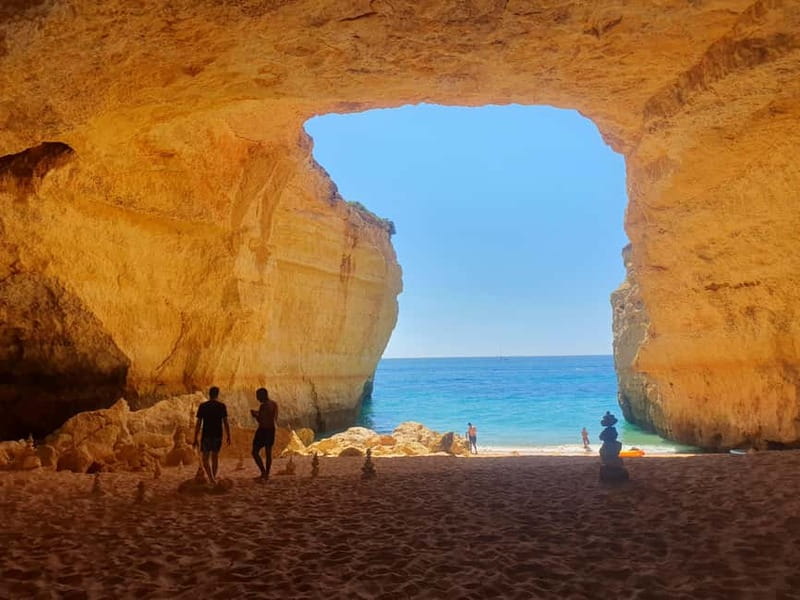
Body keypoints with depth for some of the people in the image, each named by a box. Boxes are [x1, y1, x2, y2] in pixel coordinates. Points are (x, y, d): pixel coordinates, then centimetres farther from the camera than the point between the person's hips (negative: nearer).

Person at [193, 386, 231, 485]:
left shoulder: (202, 406, -4)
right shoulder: (222, 406, -2)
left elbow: (198, 423, -5)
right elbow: (225, 423, -2)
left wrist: (195, 439, 0)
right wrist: (228, 436, 6)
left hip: (206, 435, -2)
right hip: (218, 436, 2)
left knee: (205, 459, 7)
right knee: (215, 457, 17)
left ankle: (211, 478, -12)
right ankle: (214, 478, 23)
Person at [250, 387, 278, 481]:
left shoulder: (263, 406, -20)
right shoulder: (274, 404, 7)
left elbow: (261, 421, -22)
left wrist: (255, 415, -4)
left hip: (263, 430, -8)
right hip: (272, 430, 8)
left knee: (255, 452, 2)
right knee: (268, 452, 14)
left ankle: (263, 473, -6)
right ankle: (267, 474, 19)